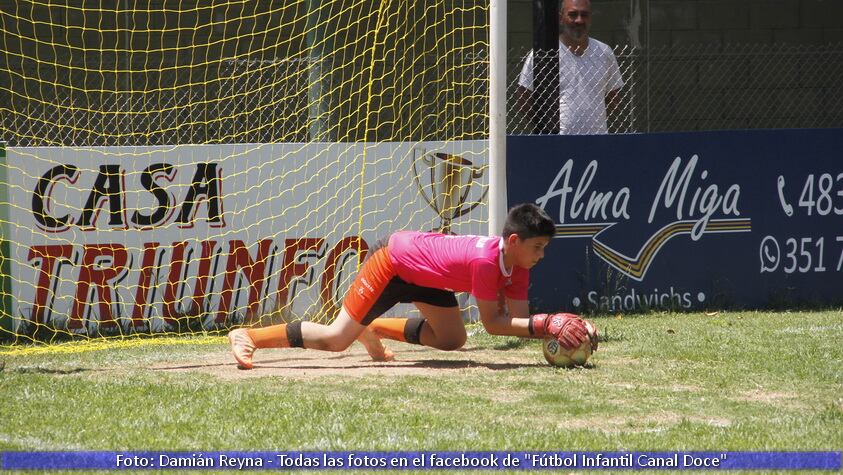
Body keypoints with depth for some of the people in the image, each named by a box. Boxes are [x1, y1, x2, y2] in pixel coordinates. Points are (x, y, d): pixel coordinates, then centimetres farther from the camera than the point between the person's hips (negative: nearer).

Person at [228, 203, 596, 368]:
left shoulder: (517, 265, -7)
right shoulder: (485, 260, -33)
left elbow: (519, 318, -9)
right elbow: (492, 323, -29)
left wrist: (553, 327, -26)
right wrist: (543, 324, -35)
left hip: (422, 271, 9)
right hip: (392, 262, -9)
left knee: (451, 340, 11)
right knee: (336, 339, -11)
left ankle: (376, 329, 27)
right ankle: (247, 337, -2)